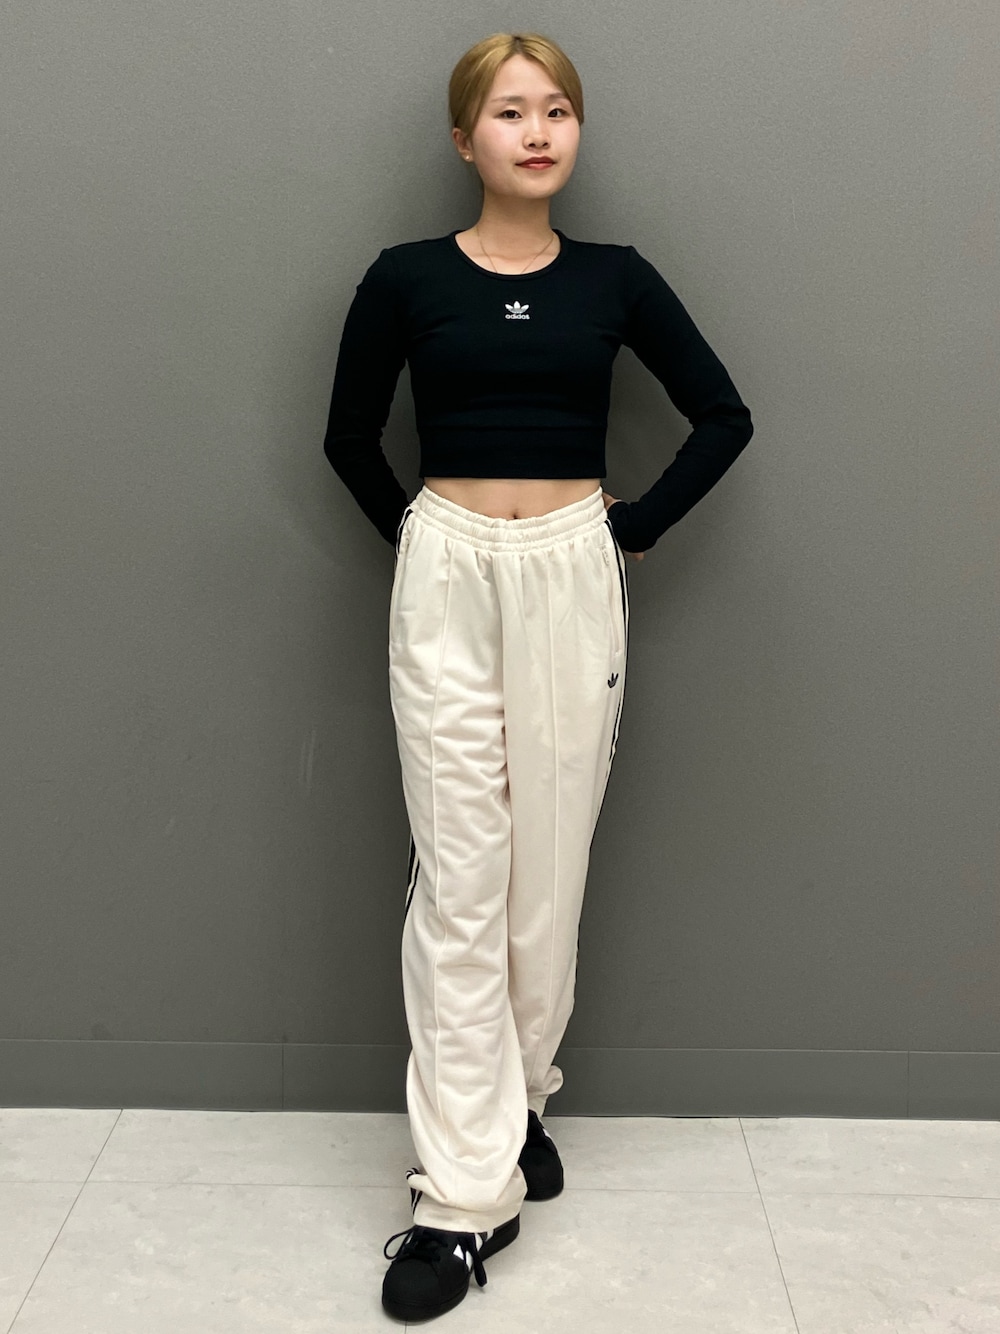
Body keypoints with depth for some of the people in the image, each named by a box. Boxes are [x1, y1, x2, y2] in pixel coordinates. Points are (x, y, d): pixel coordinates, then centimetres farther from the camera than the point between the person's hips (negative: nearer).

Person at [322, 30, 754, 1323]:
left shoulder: (615, 279, 5)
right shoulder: (407, 278, 2)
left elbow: (724, 416, 10)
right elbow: (350, 437, 11)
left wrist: (636, 528, 5)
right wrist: (418, 537, 4)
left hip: (573, 584, 2)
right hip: (447, 585, -1)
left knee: (548, 872, 7)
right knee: (459, 883, -2)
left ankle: (518, 1097, 31)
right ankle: (465, 1194, 4)